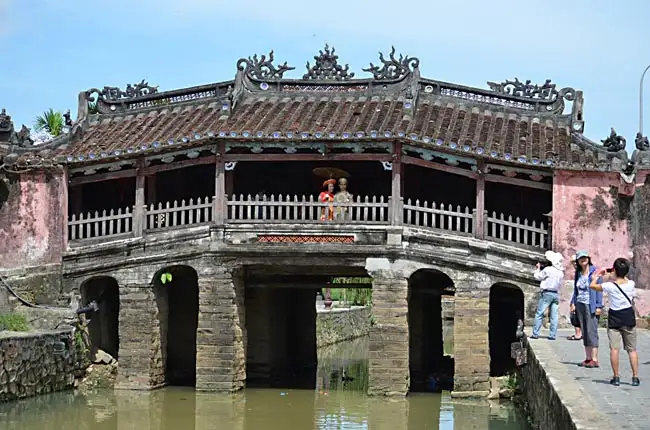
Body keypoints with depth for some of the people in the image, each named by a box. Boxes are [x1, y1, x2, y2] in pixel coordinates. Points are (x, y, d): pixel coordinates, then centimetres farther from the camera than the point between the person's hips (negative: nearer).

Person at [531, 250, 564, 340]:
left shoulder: (547, 270, -12)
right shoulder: (561, 272, 7)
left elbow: (537, 276, -2)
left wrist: (538, 268, 17)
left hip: (547, 293, -5)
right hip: (556, 294, 5)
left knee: (539, 314, 1)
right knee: (554, 315, 6)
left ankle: (535, 334, -2)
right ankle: (553, 335, 3)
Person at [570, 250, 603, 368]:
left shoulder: (594, 272, -6)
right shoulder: (578, 273, 12)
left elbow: (599, 289, -8)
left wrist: (598, 306, -13)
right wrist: (573, 303, 8)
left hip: (591, 305, -6)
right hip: (580, 305, 6)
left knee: (591, 331, -10)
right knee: (584, 332, 8)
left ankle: (594, 359, -11)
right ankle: (588, 358, 12)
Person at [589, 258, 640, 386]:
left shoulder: (610, 286, -15)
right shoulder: (631, 284, -7)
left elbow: (592, 285, -1)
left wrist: (598, 274, 15)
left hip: (614, 319, -3)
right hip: (629, 318, 3)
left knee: (614, 349, 1)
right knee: (632, 349, 8)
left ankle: (616, 377, -1)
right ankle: (635, 377, 7)